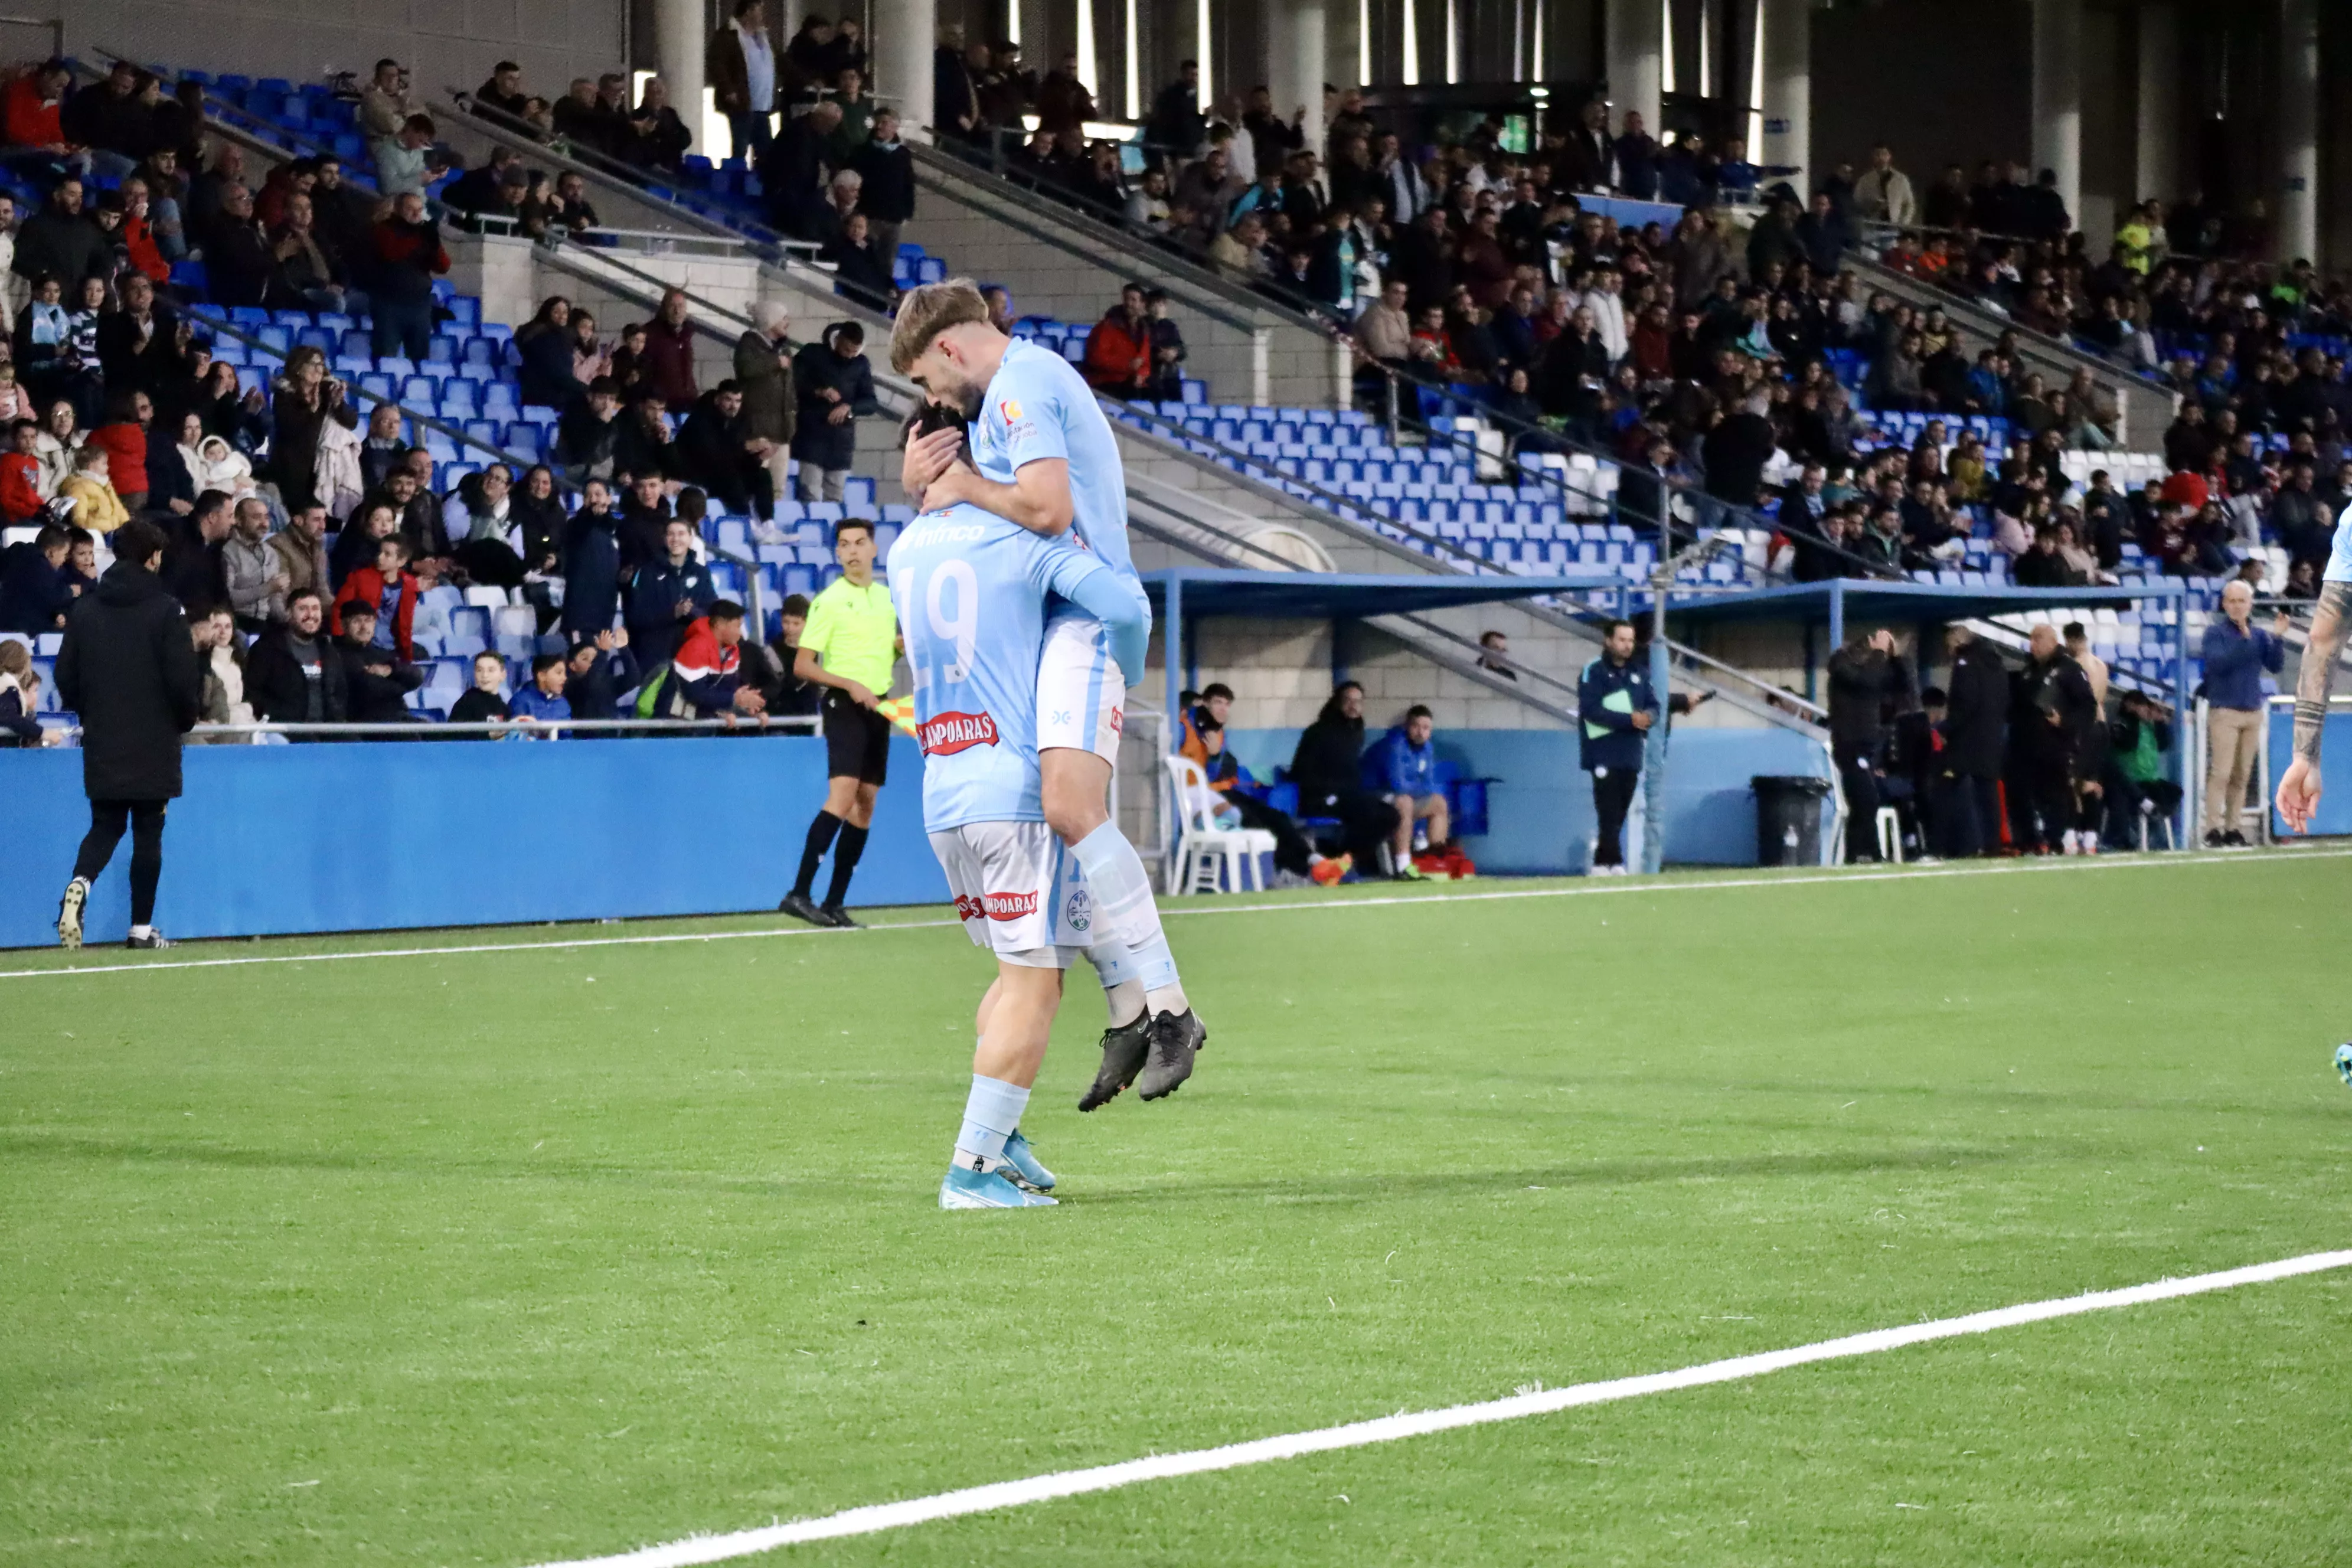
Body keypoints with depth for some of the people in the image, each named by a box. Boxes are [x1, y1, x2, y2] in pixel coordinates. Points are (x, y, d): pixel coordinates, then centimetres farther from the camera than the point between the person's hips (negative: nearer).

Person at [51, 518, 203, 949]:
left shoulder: (84, 610, 1)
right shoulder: (164, 610, -11)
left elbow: (66, 678, 4)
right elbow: (184, 679, -12)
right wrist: (186, 720, 7)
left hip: (101, 746, 4)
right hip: (153, 744, -3)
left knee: (105, 826, 13)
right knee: (148, 833, 5)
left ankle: (80, 884, -16)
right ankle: (142, 927, 6)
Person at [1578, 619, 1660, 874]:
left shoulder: (1639, 674, 16)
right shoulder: (1593, 672, -4)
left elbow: (1653, 706, 12)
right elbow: (1591, 710, -15)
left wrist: (1648, 717, -13)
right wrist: (1629, 719, -22)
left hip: (1631, 755, 6)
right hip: (1605, 754, -6)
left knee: (1619, 814, 7)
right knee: (1610, 813, -12)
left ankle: (1601, 863, 12)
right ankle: (1614, 863, -15)